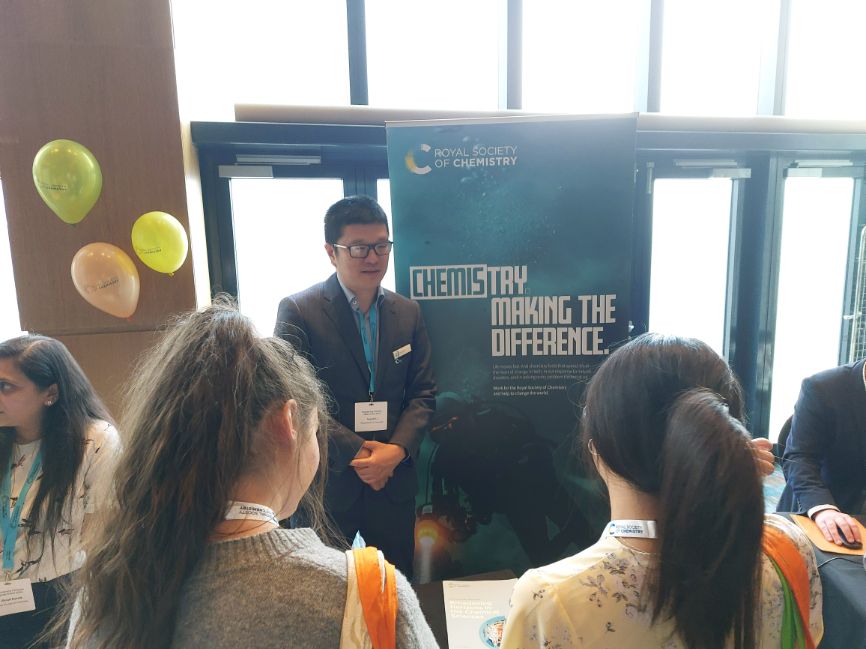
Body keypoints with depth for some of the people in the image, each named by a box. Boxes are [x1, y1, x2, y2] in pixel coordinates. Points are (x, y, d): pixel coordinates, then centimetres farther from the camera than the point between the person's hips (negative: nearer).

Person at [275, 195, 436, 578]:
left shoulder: (407, 312, 4)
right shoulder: (298, 311, -10)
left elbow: (423, 393, 4)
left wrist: (397, 450, -11)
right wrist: (356, 452, -16)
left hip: (394, 481, 4)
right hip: (326, 484, -3)